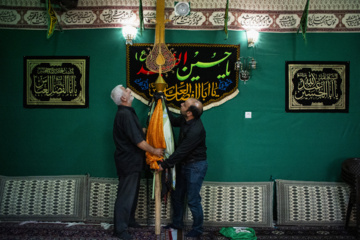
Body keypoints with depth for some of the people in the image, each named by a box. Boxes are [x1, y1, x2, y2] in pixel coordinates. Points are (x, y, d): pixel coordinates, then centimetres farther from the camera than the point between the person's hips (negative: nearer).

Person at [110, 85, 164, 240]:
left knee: (133, 192, 21)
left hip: (132, 160, 10)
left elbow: (137, 132, 18)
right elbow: (138, 140, -23)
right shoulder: (125, 114, -21)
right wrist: (154, 151, -12)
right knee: (125, 195, -3)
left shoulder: (127, 112, 12)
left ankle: (129, 220, 36)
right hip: (128, 161, -10)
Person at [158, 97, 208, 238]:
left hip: (195, 166, -9)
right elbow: (172, 121, 19)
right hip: (184, 164, 9)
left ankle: (197, 230, 21)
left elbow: (181, 151, -25)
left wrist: (165, 165, -15)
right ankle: (177, 223, 38)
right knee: (176, 195, 18)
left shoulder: (196, 130, -30)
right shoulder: (184, 120, -3)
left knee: (193, 200, 0)